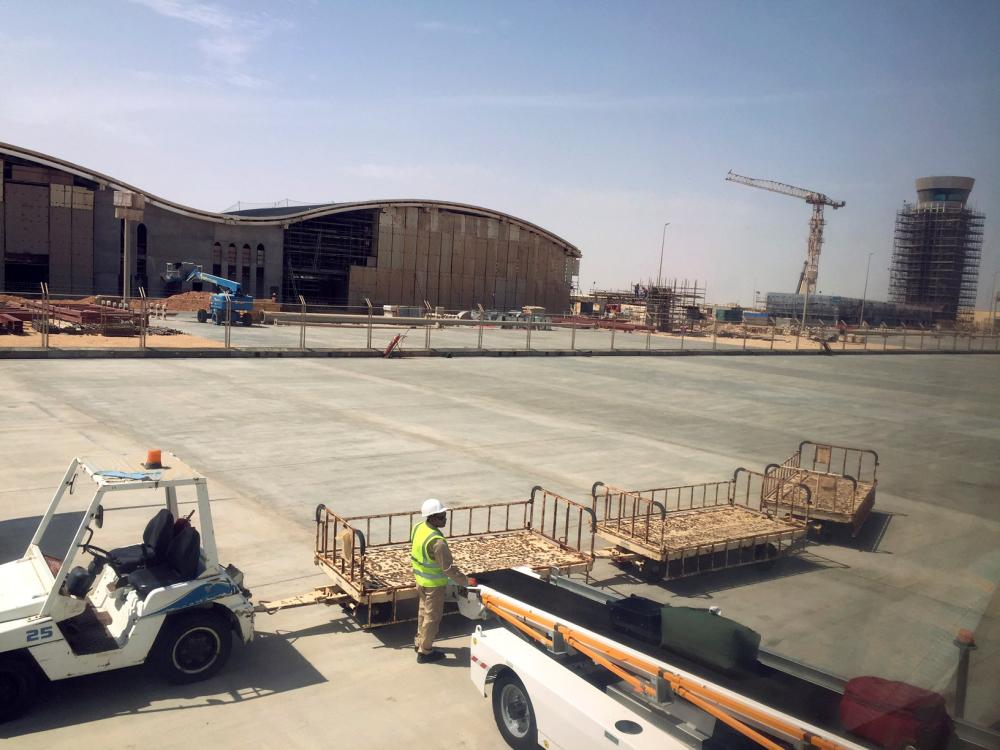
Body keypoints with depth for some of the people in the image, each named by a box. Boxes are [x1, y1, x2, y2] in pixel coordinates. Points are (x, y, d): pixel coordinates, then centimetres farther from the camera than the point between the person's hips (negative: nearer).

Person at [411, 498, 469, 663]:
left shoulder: (418, 527, -6)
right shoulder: (437, 541, -32)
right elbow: (448, 568, -27)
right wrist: (466, 582, -17)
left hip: (420, 578, 8)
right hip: (433, 583, -8)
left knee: (424, 610, 25)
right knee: (432, 617, 8)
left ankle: (420, 641, 41)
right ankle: (424, 652, 20)